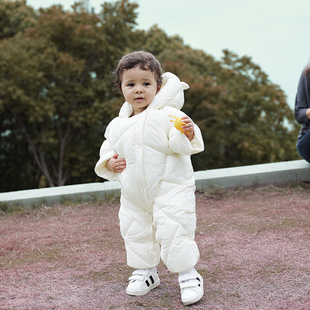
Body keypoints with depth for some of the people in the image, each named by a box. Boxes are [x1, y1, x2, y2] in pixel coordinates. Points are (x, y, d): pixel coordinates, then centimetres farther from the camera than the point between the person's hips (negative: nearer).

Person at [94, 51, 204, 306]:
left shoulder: (167, 115, -12)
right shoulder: (117, 126, 5)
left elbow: (182, 146, -17)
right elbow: (108, 149, 18)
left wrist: (188, 134, -38)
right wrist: (110, 163, -2)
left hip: (169, 188, -6)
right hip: (133, 195, 6)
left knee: (173, 230, -11)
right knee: (134, 232, 14)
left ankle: (188, 274, 9)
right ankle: (146, 270, 36)